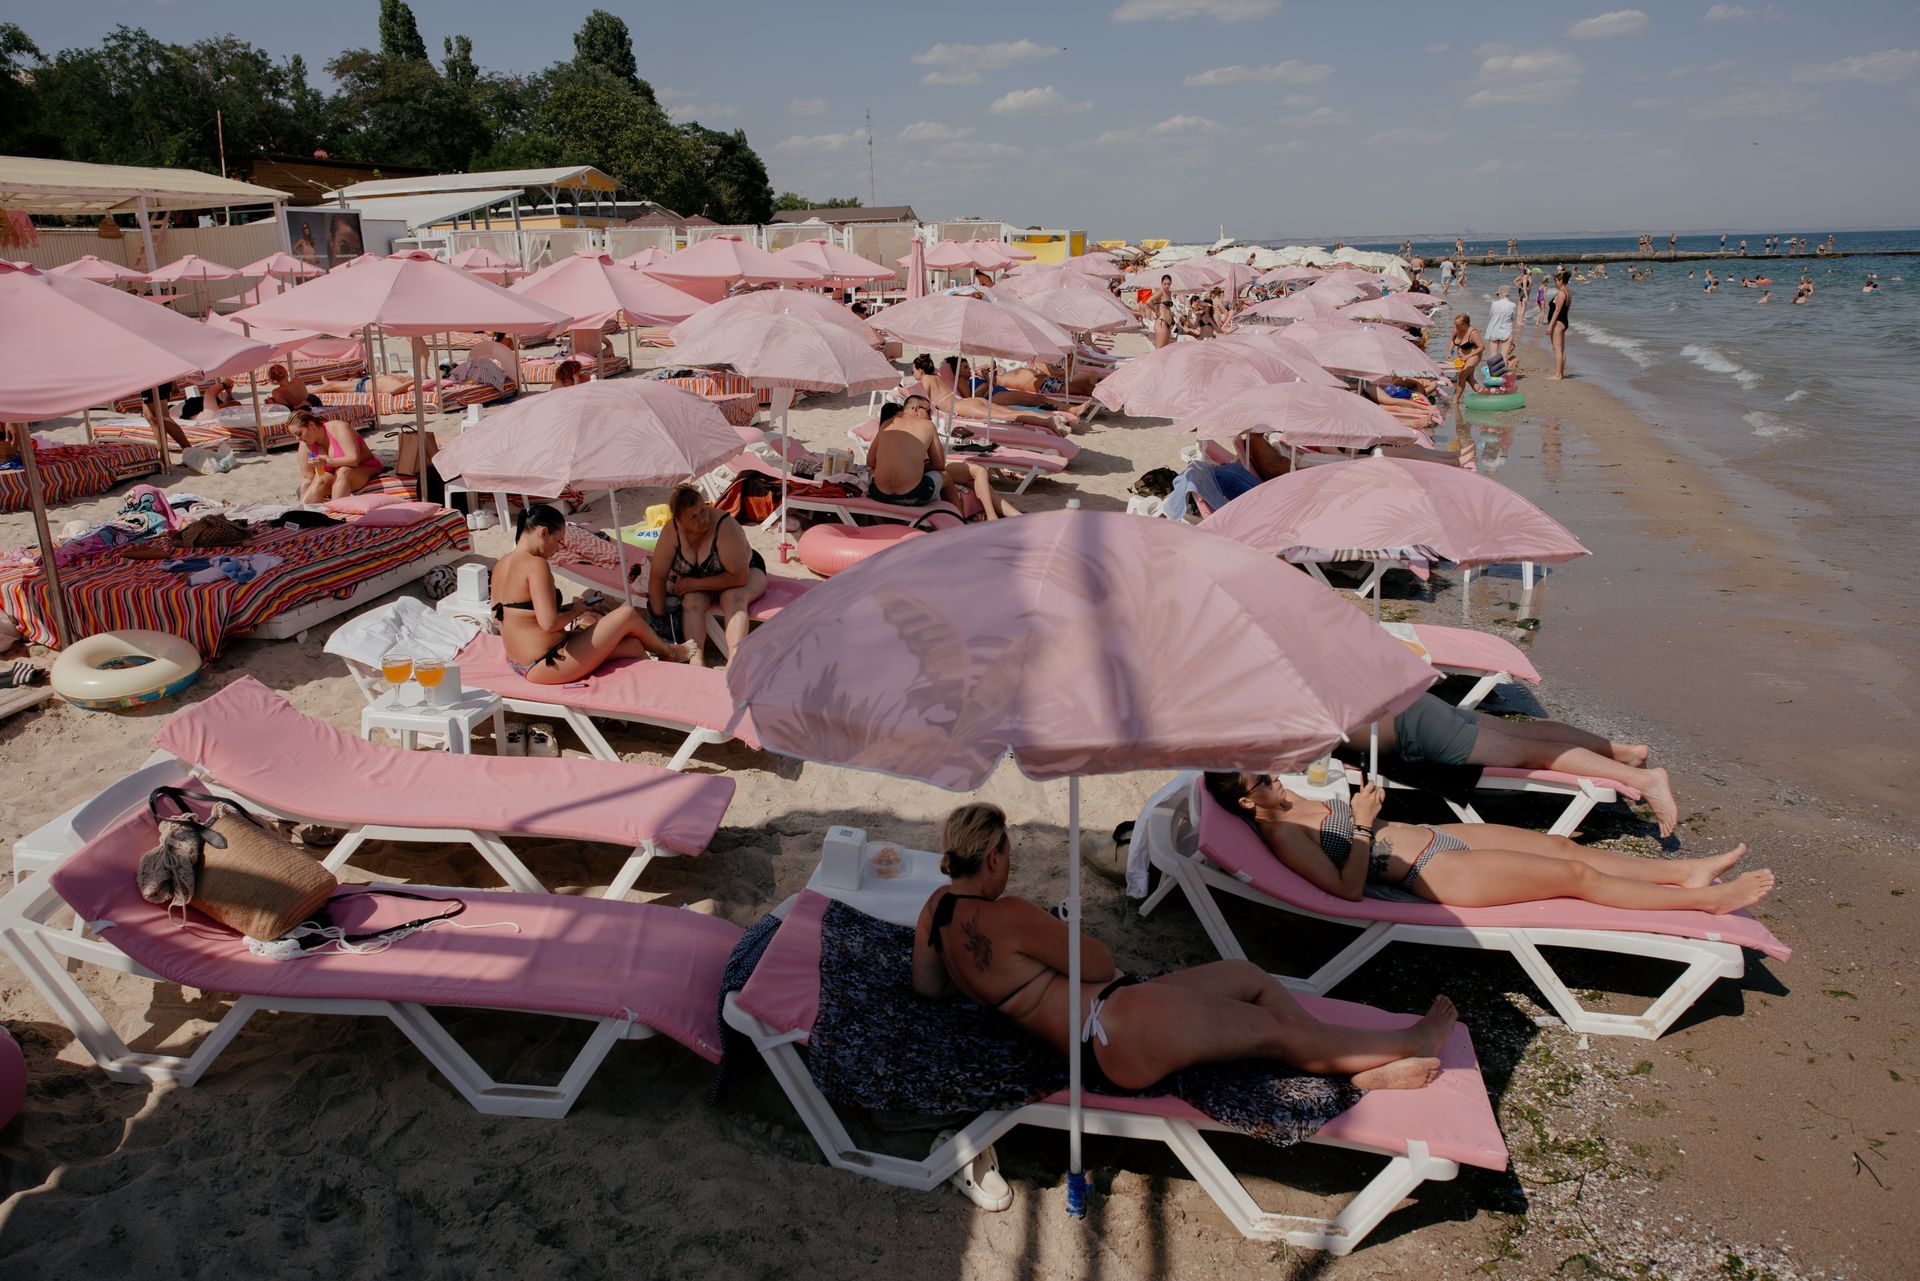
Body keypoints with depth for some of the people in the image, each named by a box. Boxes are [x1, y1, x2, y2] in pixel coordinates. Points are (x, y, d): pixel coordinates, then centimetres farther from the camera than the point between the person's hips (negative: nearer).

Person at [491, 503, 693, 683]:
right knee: (627, 614, 5)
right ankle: (669, 653, 30)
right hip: (548, 665, -9)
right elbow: (549, 623, -28)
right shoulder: (535, 565, -20)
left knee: (632, 645, 15)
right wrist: (576, 611, -7)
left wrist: (569, 608, 12)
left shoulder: (500, 565, 8)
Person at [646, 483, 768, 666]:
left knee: (734, 598, -33)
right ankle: (697, 660, -39)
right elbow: (658, 576, -17)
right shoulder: (672, 531, -22)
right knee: (693, 601, -28)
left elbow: (739, 577, -31)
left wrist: (696, 584, -25)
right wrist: (659, 620, -17)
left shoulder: (725, 526, -32)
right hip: (696, 582, 3)